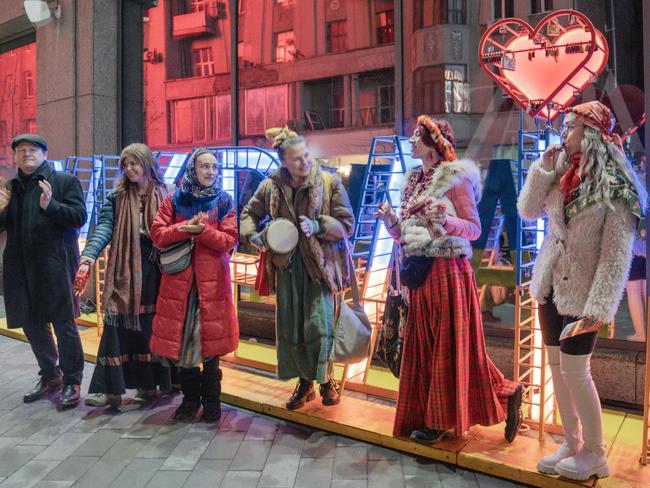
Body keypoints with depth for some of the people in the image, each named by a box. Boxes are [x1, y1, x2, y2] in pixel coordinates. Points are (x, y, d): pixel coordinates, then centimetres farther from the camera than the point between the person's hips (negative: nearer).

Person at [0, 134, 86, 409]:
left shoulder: (65, 182, 0)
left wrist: (50, 206, -26)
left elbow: (79, 216, -10)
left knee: (63, 323, -1)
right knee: (32, 324, 14)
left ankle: (71, 382, 10)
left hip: (55, 265, -6)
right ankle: (50, 376, 31)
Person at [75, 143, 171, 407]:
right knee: (117, 326, -4)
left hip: (154, 272, 0)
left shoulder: (164, 196, 5)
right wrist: (88, 257, -22)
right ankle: (110, 389, 1)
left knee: (150, 326, 6)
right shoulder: (117, 197, 6)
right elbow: (104, 228, -6)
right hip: (124, 271, 0)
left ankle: (149, 383, 20)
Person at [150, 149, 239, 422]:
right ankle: (190, 397, 22)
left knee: (211, 338, 3)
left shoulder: (224, 202, 3)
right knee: (181, 340, 5)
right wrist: (187, 226, -14)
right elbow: (158, 235, 0)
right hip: (179, 279, 1)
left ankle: (211, 399, 18)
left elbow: (229, 240, -4)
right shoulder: (174, 200, 6)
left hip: (212, 279, -1)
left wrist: (202, 230, -17)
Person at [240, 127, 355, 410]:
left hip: (320, 263, -3)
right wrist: (253, 235, -6)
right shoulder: (271, 186, 1)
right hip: (287, 266, 3)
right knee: (290, 326, 7)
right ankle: (305, 382, 26)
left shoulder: (329, 182, -6)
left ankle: (325, 379, 16)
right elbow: (249, 214, 14)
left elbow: (347, 224, -4)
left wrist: (318, 226, -20)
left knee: (320, 323, -9)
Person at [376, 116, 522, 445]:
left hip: (447, 272, -7)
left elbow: (475, 228, -10)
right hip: (419, 274, 7)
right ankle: (425, 414, 21)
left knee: (450, 345, -1)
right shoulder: (413, 181, 14)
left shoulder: (456, 178, -6)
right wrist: (390, 221, -3)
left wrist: (445, 221, -27)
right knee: (423, 345, 10)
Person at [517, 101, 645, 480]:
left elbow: (618, 253, -17)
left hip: (581, 291, -6)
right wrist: (543, 169, -5)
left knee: (574, 370, -2)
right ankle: (571, 443, 27)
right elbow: (528, 211, 5)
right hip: (551, 284, 7)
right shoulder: (562, 171, 3)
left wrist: (599, 305, -21)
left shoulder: (614, 185, -16)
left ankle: (594, 453, 17)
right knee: (557, 365, 12)